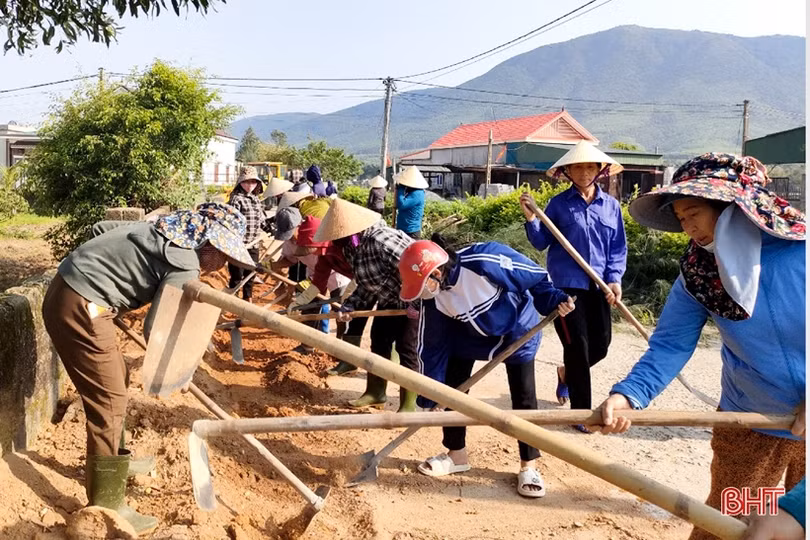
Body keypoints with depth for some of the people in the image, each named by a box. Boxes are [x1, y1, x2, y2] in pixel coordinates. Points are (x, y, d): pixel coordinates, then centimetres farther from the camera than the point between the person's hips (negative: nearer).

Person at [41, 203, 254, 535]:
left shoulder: (165, 230, 10)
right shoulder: (186, 266, -16)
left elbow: (101, 227, 20)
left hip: (67, 289, 10)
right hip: (79, 307, -10)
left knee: (115, 379, 22)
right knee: (109, 399, -4)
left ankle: (114, 459, 40)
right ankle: (107, 508, 5)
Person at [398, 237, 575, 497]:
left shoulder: (484, 261, -38)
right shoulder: (433, 299, -19)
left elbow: (534, 276, -21)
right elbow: (432, 347, -9)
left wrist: (554, 301, -29)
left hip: (517, 330, -4)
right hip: (470, 335, 5)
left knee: (524, 398, -4)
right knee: (451, 389, 2)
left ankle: (528, 467, 12)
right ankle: (456, 453, 21)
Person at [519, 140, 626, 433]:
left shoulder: (611, 205, 5)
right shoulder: (558, 204, -2)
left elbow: (618, 248, 7)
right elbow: (542, 243, 1)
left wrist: (615, 279, -5)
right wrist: (531, 220, -16)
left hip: (597, 285, 4)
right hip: (566, 284, -4)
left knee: (600, 344, 10)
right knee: (577, 346, -2)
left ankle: (566, 373, 42)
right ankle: (581, 412, 13)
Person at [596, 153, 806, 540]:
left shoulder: (800, 247, -18)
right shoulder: (696, 274, -12)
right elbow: (670, 345, -16)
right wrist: (628, 394, -33)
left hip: (803, 418, -1)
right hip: (751, 421, 1)